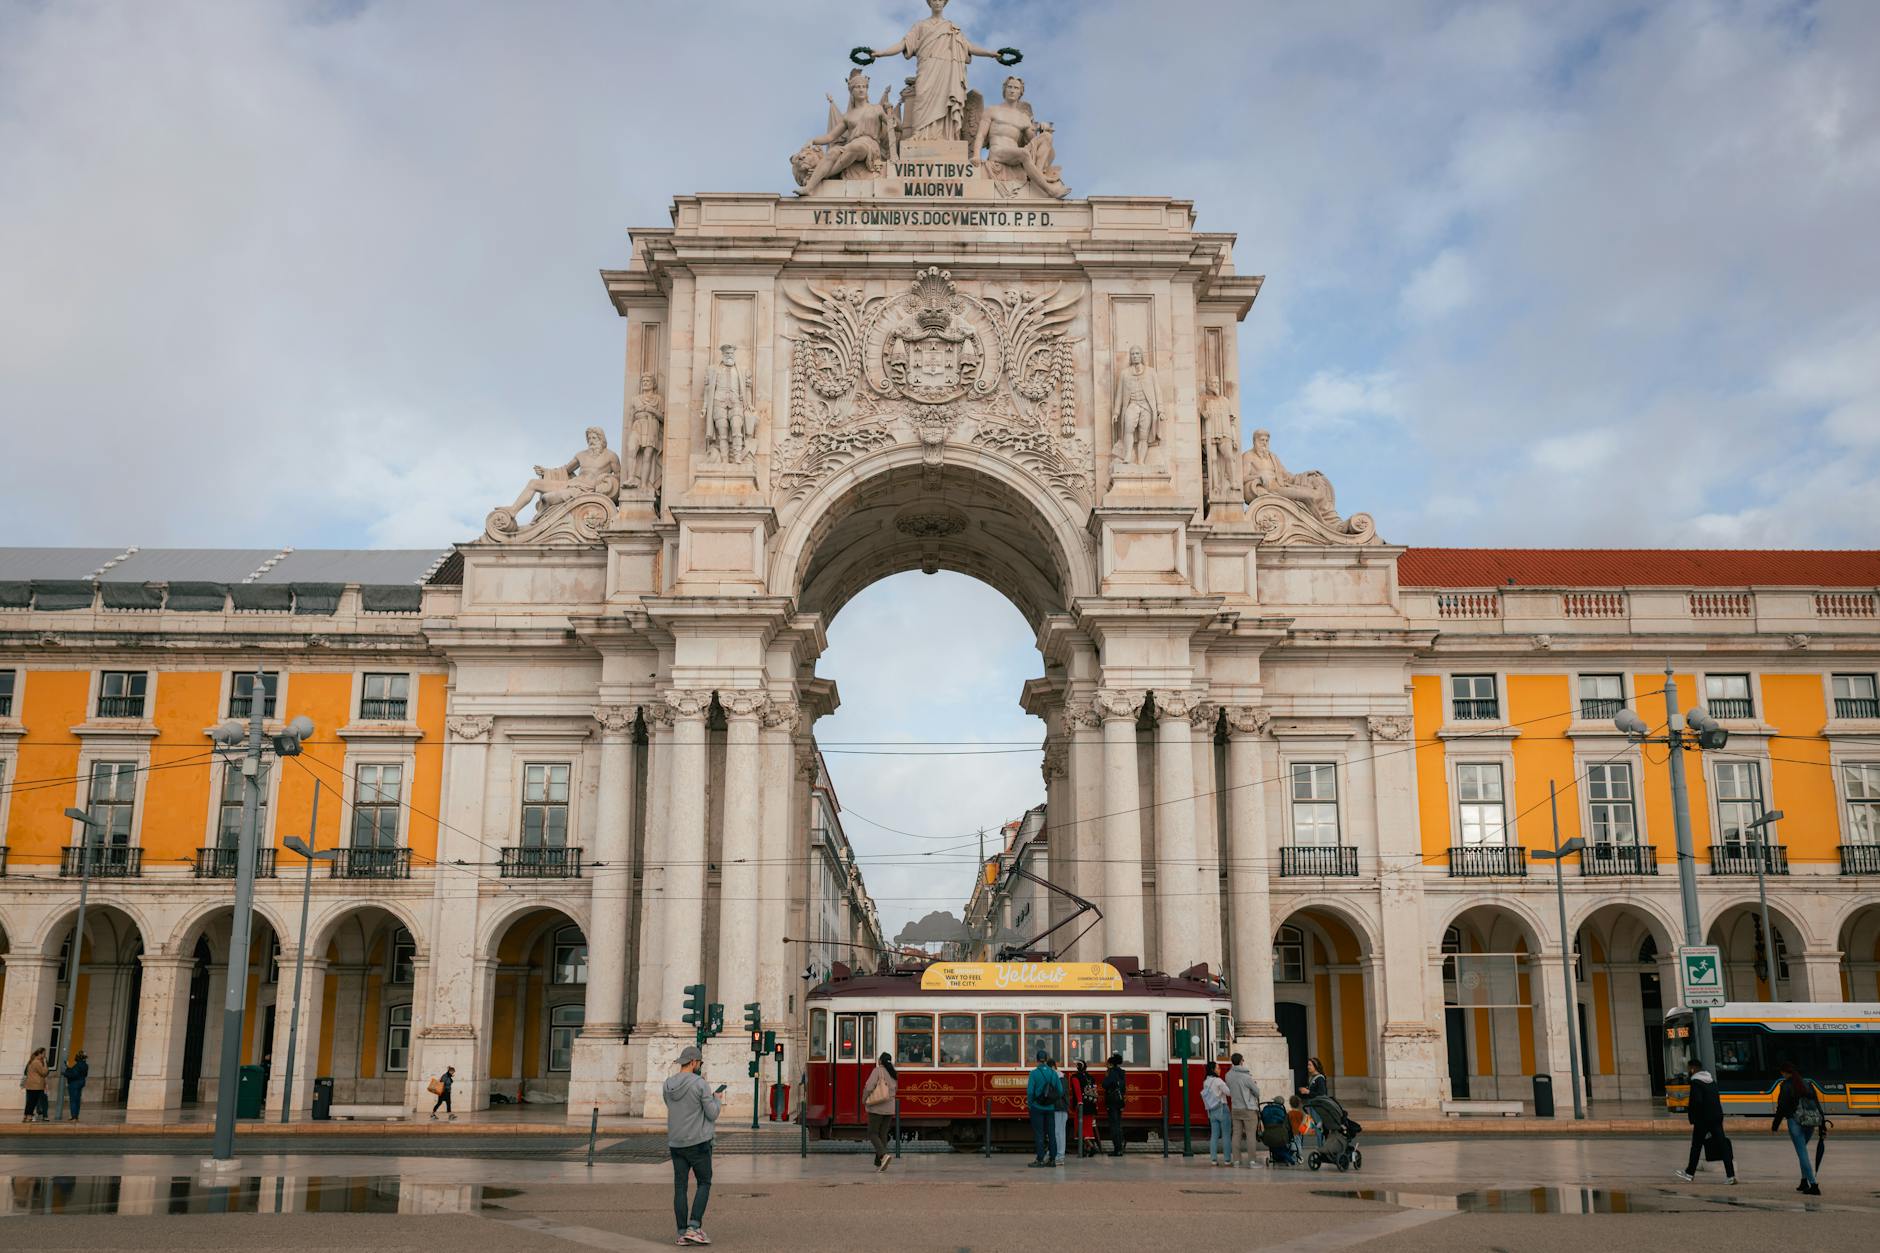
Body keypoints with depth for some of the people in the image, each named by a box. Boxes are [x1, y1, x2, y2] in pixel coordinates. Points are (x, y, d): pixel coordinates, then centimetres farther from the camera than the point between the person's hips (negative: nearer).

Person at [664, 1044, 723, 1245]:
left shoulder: (668, 1085, 4)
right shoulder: (700, 1084, -13)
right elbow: (712, 1114, -10)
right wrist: (716, 1099, 10)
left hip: (675, 1143, 5)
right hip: (698, 1142, -5)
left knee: (680, 1187, 7)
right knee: (704, 1184, 7)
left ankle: (682, 1233, 7)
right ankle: (694, 1227, -4)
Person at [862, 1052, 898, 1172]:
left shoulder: (878, 1071, -10)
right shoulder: (893, 1074, 9)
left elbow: (869, 1087, -17)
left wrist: (864, 1100, -2)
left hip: (876, 1108, -6)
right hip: (890, 1108, 6)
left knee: (873, 1134, 0)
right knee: (883, 1134, 10)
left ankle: (884, 1155, -21)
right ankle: (879, 1163, 6)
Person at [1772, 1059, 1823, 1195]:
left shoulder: (1786, 1086, -5)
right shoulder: (1807, 1084, 12)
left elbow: (1782, 1107, -6)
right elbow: (1817, 1103, 10)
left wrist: (1775, 1125, 3)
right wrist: (1820, 1124, 13)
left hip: (1796, 1121, -6)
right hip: (1811, 1121, 6)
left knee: (1802, 1153, -4)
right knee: (1802, 1150, 23)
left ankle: (1813, 1184, -12)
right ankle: (1804, 1181, 21)